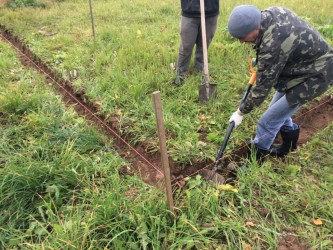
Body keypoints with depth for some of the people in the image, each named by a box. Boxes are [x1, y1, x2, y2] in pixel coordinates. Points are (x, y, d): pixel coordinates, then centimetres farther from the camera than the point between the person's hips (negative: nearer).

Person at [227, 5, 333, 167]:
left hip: (315, 75, -9)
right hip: (312, 63, 9)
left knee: (268, 121, -6)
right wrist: (260, 61, 11)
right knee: (279, 110, 20)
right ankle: (291, 138, 44)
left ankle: (254, 159, 13)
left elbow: (263, 87, -24)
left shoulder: (272, 46, -36)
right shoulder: (271, 12, -10)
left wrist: (241, 112, -11)